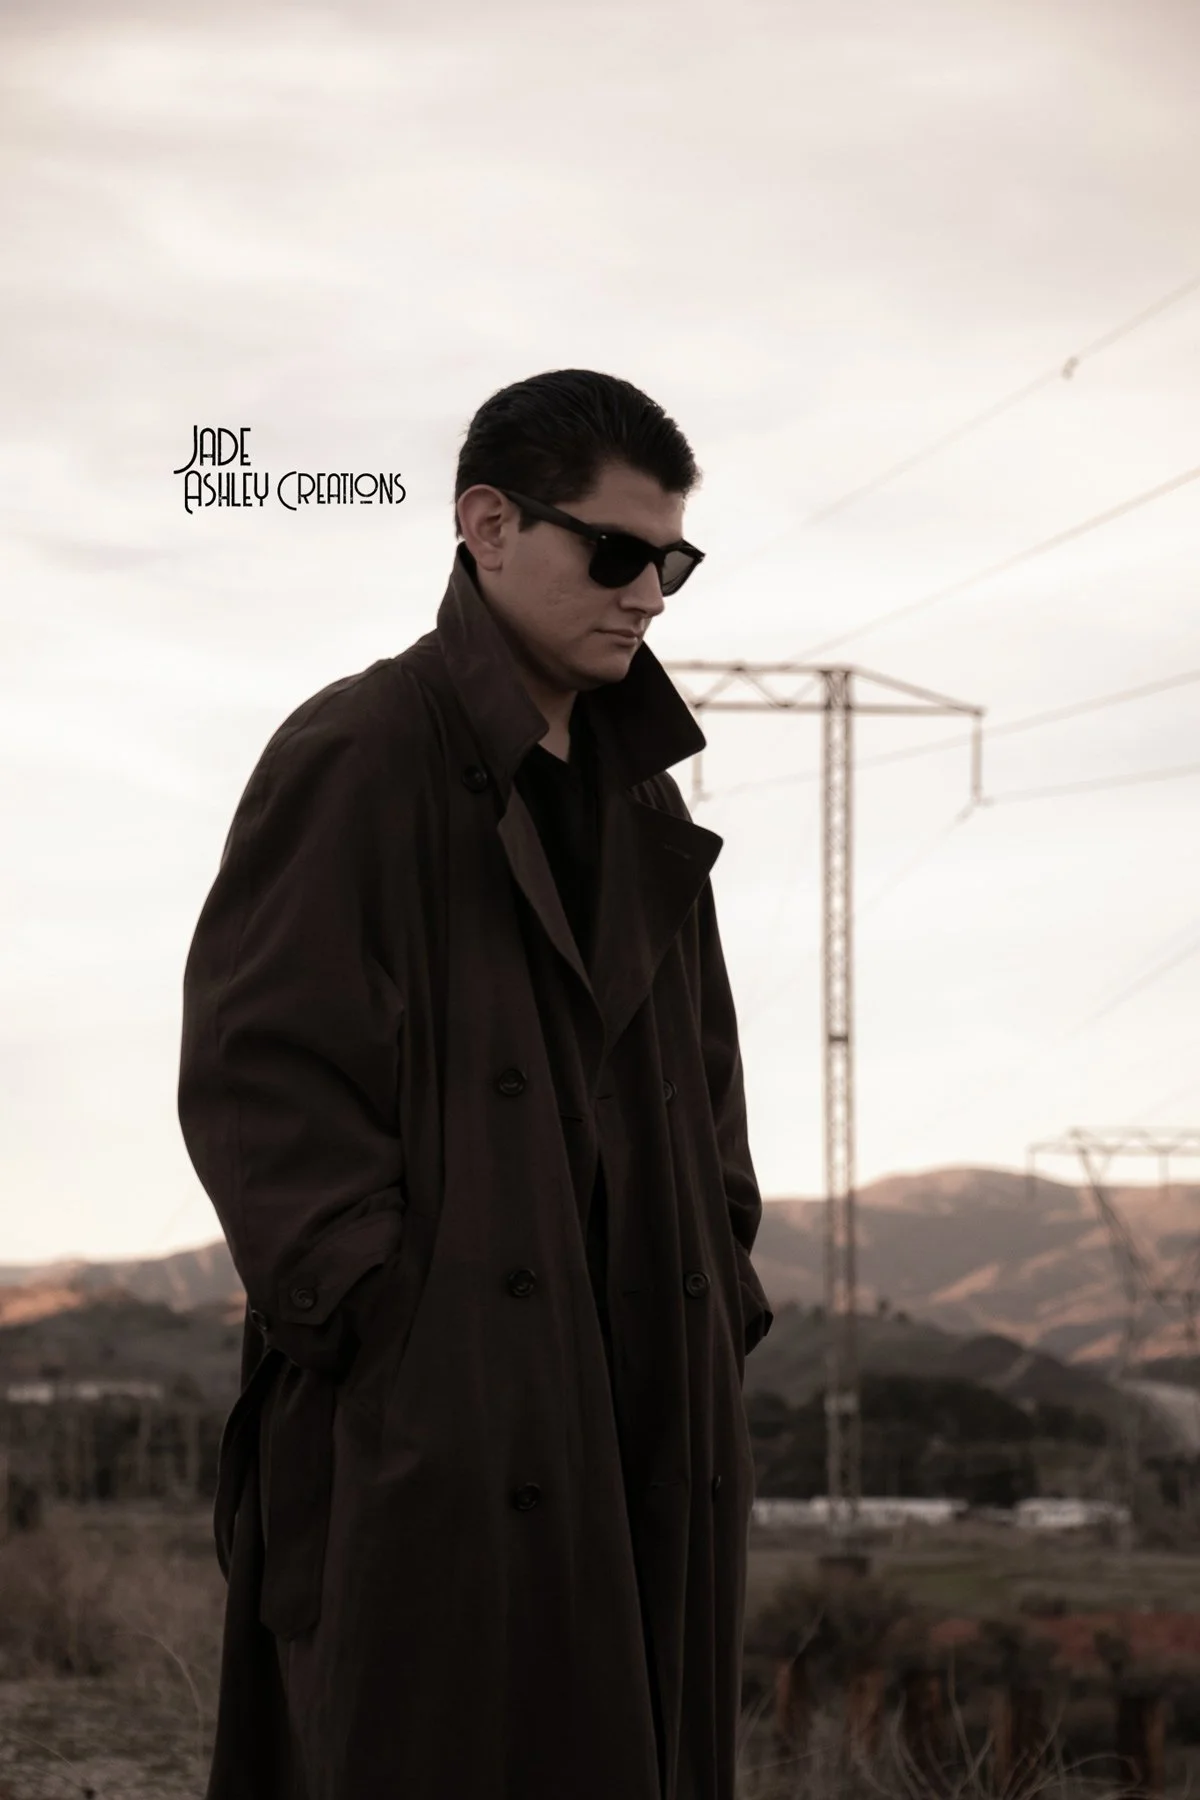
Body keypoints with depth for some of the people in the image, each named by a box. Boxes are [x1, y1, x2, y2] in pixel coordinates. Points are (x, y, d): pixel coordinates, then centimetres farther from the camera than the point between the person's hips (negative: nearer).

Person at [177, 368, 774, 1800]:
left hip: (638, 1427, 7)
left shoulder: (640, 802, 19)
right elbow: (253, 1078, -11)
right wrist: (380, 1327, -17)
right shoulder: (350, 758, -4)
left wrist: (719, 1302, 11)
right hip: (429, 1425, -7)